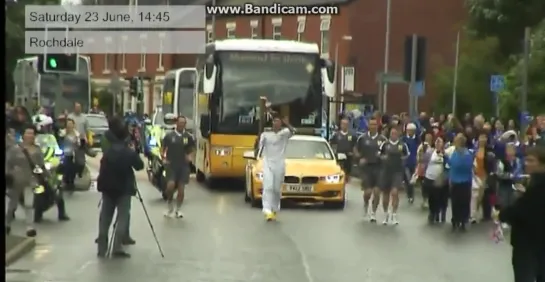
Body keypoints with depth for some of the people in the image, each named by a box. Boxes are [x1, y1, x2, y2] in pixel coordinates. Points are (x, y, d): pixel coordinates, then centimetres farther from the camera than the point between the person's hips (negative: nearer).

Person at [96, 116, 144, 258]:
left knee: (105, 218, 9)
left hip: (108, 187, 4)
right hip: (124, 188, -4)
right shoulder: (129, 152, -9)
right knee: (122, 217, -1)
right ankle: (117, 247, -12)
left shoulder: (108, 151, 3)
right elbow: (139, 166, 0)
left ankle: (102, 248, 8)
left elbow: (102, 168, 6)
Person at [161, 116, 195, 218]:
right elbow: (162, 148, 7)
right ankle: (170, 206, 8)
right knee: (171, 185, -16)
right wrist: (163, 158, -7)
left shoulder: (189, 136, 2)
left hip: (183, 165, 2)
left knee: (181, 189, 3)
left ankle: (178, 210, 18)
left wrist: (190, 156, -5)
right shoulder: (169, 135, -1)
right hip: (171, 165, -1)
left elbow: (192, 149, 14)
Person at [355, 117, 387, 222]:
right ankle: (365, 204, 29)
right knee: (368, 192, -5)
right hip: (366, 167, -1)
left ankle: (373, 212, 13)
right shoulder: (362, 138, 2)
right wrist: (360, 158, -3)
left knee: (377, 192, -3)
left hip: (378, 167, 1)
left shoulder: (383, 139, 1)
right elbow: (356, 150, 12)